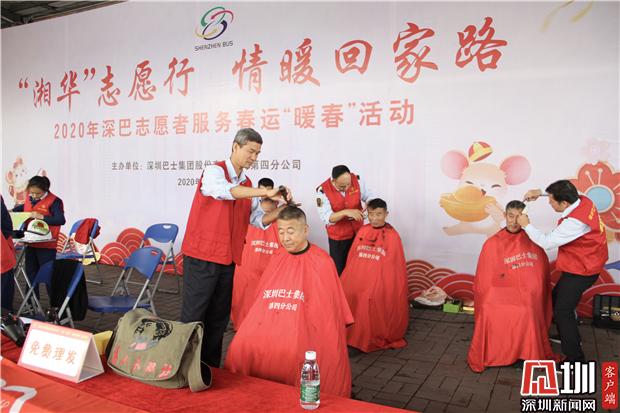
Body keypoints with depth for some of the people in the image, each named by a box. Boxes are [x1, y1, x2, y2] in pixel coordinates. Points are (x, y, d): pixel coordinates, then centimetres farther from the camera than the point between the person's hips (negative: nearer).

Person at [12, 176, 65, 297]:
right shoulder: (29, 199, 6)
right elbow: (22, 207, 29)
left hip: (47, 245, -7)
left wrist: (42, 217, -30)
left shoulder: (54, 201, -14)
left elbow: (61, 220, -24)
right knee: (31, 273, 16)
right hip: (30, 243, 7)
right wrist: (12, 211, 11)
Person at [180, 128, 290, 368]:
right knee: (194, 315, 1)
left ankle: (211, 365, 25)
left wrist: (280, 212, -6)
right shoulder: (214, 171, -8)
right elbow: (223, 190, -30)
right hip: (201, 256, -7)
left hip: (228, 258, 7)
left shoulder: (247, 185, 14)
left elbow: (257, 219, 12)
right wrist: (265, 192, -35)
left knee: (219, 316, 13)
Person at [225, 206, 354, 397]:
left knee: (292, 352, -32)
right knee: (241, 347, -19)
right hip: (269, 325, 5)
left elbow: (328, 309, -2)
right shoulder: (276, 258, 12)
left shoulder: (322, 261, -4)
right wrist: (255, 326, 8)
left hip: (305, 328, -4)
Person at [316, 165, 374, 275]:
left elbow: (368, 196, -1)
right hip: (338, 235, -3)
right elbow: (326, 218, -29)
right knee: (339, 269, 8)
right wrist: (346, 212, -43)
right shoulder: (323, 191, -24)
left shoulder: (357, 180, -15)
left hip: (358, 231, 3)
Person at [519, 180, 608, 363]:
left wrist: (527, 225, -13)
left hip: (581, 271, -10)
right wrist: (539, 192, 1)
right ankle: (568, 337, 39)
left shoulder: (575, 222, -34)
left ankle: (575, 357, 4)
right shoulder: (583, 200, -9)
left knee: (562, 311, -6)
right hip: (585, 264, 10)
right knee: (557, 298, 22)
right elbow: (561, 194, 14)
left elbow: (547, 242, -25)